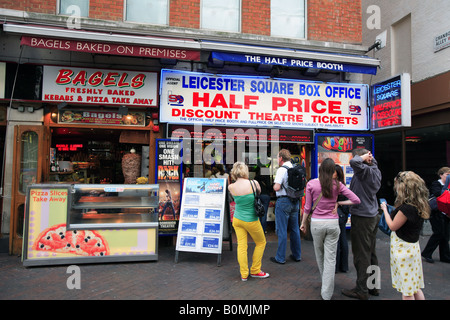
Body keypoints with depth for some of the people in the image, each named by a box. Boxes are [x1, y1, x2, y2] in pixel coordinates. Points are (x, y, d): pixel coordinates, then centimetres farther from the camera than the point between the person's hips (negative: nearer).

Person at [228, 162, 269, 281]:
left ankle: (244, 274, 18)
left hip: (237, 219, 3)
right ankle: (255, 270, 26)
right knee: (261, 243, 18)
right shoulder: (254, 183, -17)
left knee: (241, 245, 10)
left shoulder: (231, 187, -10)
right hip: (250, 221, -3)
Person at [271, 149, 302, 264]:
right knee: (295, 229, 16)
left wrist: (275, 185, 0)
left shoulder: (282, 170, -14)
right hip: (295, 201, 7)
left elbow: (276, 187, -21)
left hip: (284, 201, -7)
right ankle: (297, 255, 26)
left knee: (282, 230, 1)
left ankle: (280, 258, 8)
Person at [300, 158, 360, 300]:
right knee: (330, 258, 5)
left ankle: (325, 283, 40)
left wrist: (303, 222, 10)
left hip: (317, 223, 0)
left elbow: (307, 207, -2)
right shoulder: (337, 185, -4)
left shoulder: (311, 184, -7)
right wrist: (339, 202, 8)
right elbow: (356, 200, -5)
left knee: (319, 255, 20)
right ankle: (327, 293, 7)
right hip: (333, 223, 0)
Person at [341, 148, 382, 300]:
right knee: (371, 253, 17)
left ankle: (361, 290, 7)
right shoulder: (375, 171, 8)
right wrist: (369, 156, 12)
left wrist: (364, 157, -18)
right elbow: (373, 163, 32)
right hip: (373, 216, 9)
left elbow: (354, 162, -39)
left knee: (361, 255, -1)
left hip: (362, 218, -9)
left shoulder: (365, 171, -18)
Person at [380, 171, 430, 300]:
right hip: (413, 246, 9)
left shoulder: (407, 208, -25)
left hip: (403, 249, -8)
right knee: (415, 287, 19)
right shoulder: (419, 205, 3)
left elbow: (393, 226, -13)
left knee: (406, 290, 3)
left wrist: (385, 209, -1)